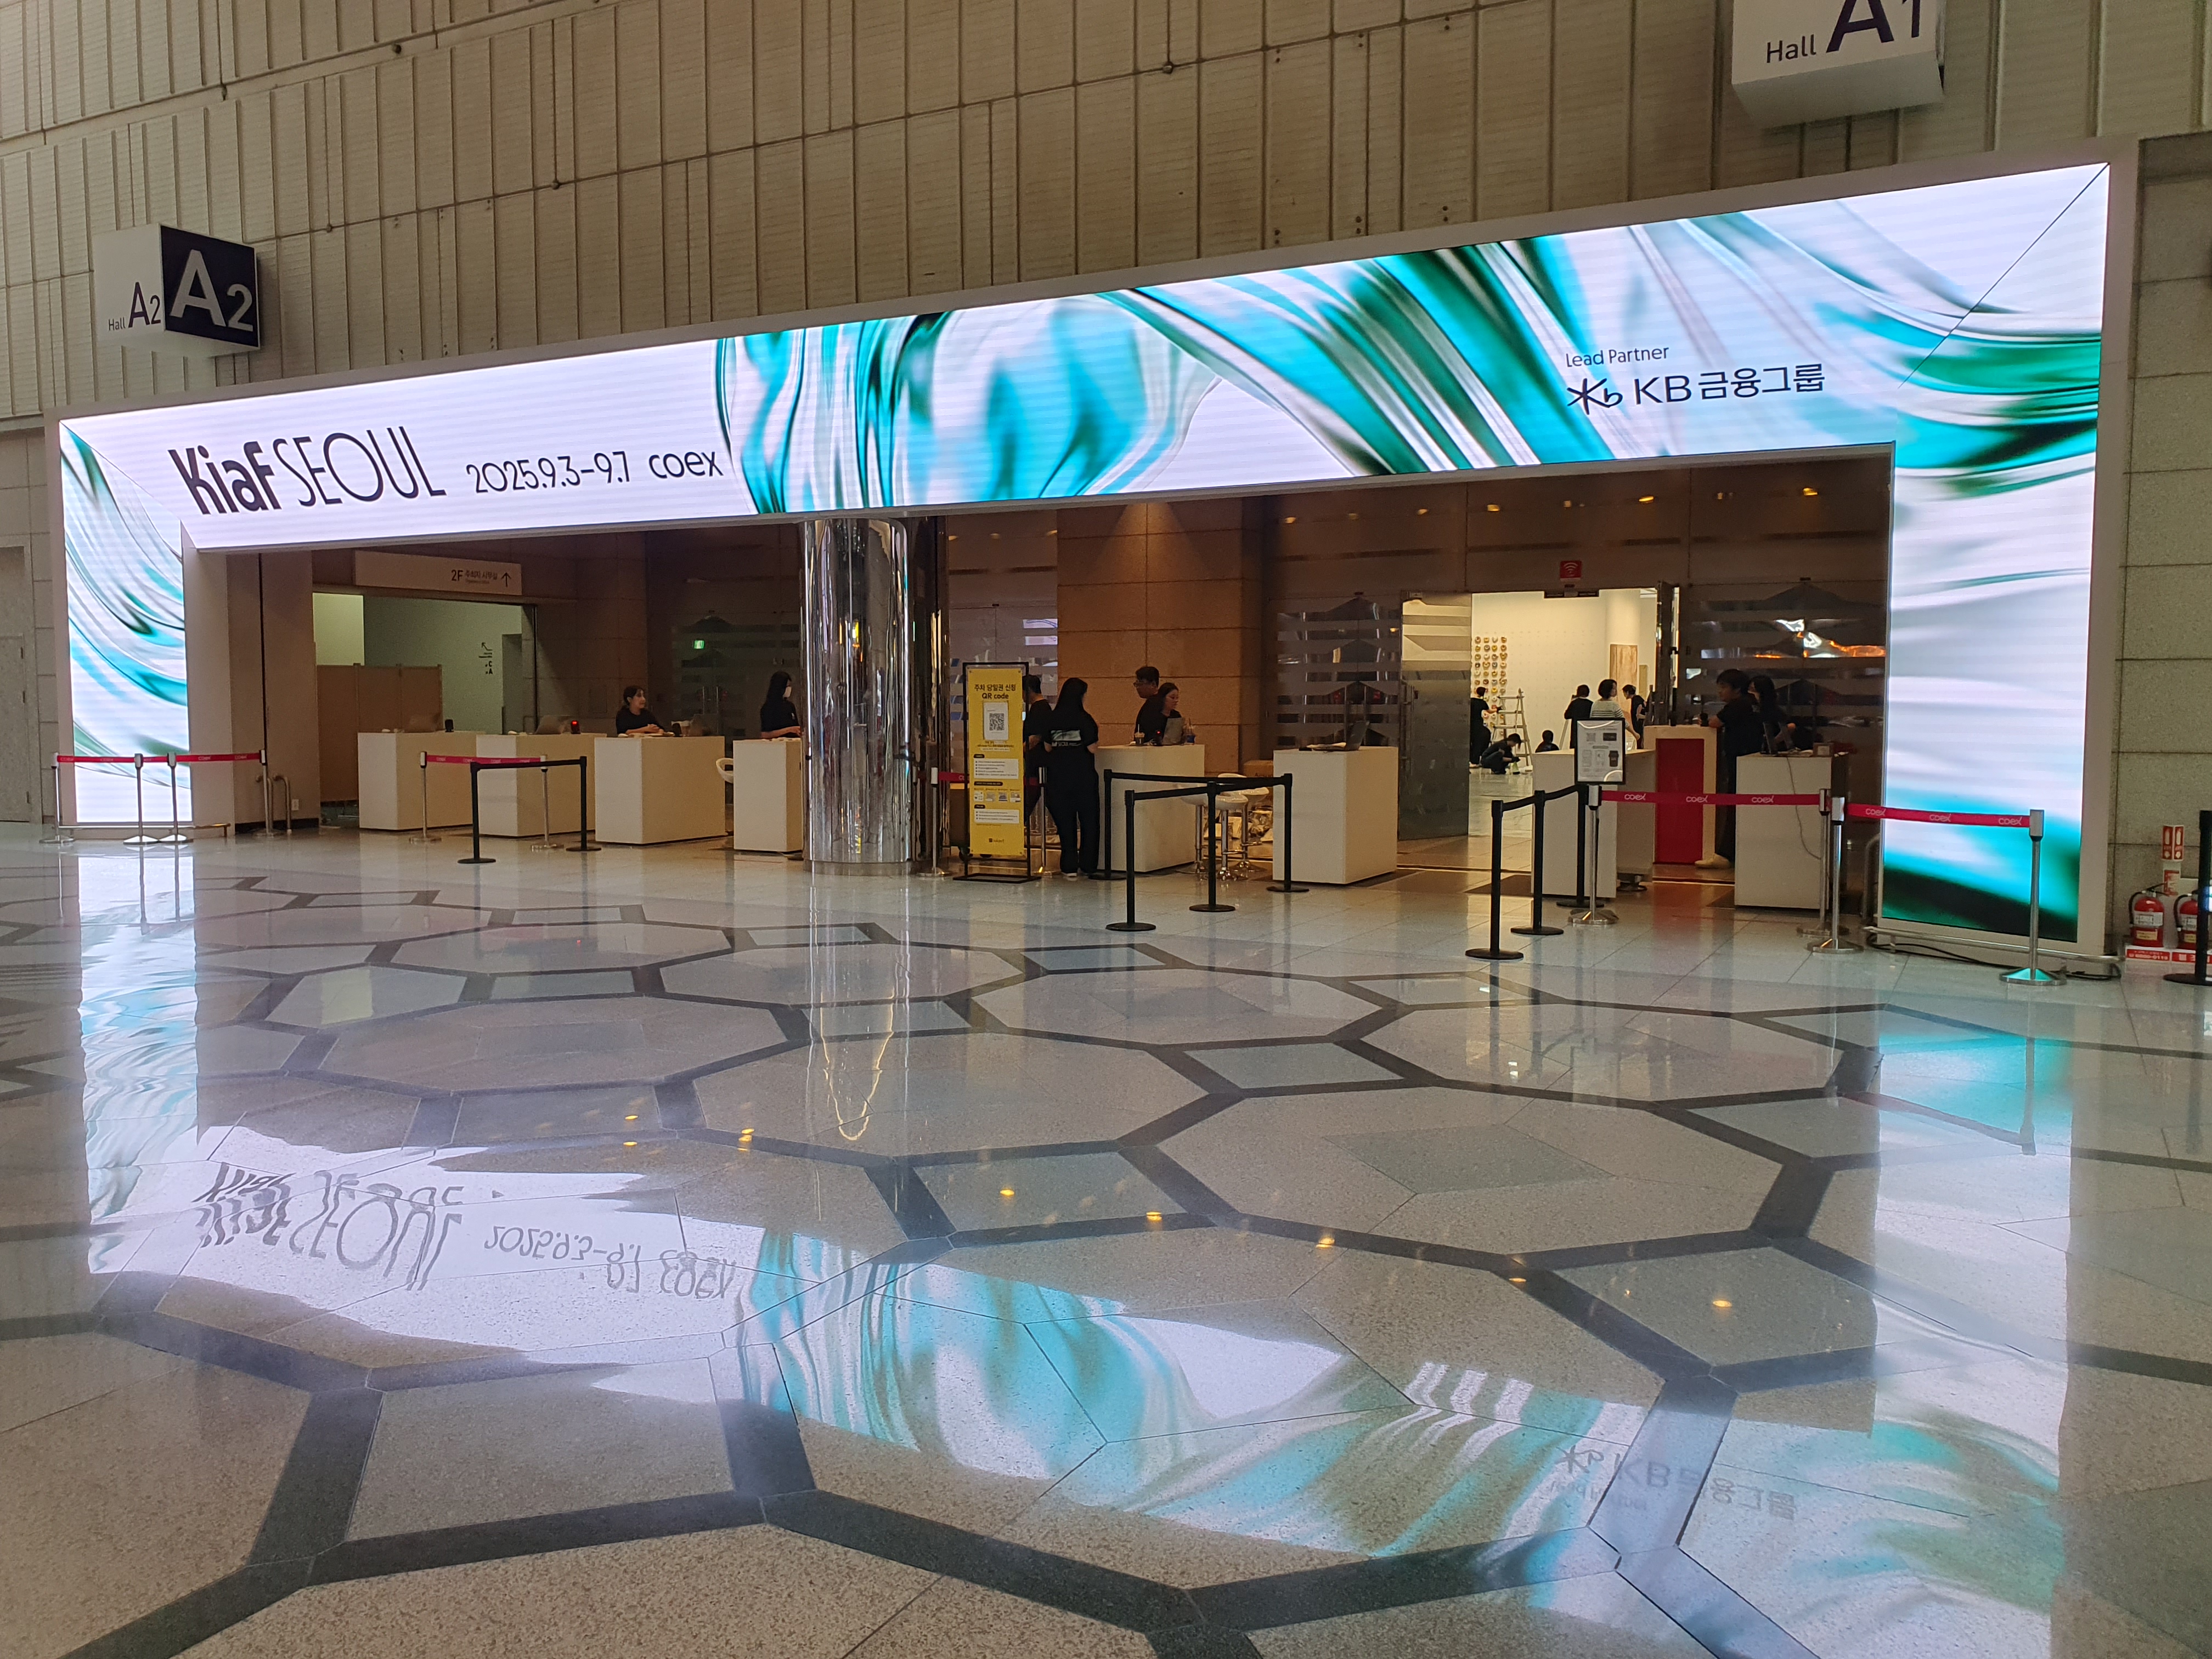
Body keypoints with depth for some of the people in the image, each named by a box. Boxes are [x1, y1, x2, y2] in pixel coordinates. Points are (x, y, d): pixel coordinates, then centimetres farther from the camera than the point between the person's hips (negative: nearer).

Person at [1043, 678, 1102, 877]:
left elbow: (1048, 748, 5)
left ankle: (1069, 866, 8)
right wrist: (1095, 730, 5)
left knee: (1064, 820, 9)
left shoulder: (1051, 720, 2)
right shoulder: (1084, 720, -10)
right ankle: (1088, 865, 10)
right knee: (1088, 819, 8)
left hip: (1058, 775, 3)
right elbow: (1092, 749, -10)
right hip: (1083, 774, -3)